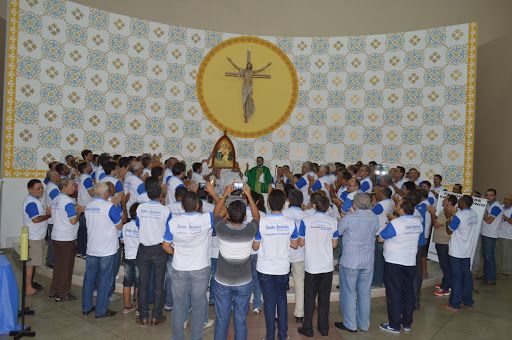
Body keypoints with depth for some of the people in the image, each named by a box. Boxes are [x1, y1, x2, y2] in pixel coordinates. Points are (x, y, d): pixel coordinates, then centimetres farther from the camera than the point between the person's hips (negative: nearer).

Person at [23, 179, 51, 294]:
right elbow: (35, 219, -27)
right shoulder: (31, 202, -20)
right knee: (31, 262, -3)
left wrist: (46, 211, 3)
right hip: (33, 237, -10)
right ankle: (28, 287, 5)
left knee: (33, 262, 18)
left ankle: (30, 282, 29)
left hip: (37, 236, 10)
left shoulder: (35, 200, 12)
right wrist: (49, 215, -15)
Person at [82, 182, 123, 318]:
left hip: (91, 249, 6)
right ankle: (101, 310, 11)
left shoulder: (88, 206, 4)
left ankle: (86, 307, 26)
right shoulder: (110, 206, -16)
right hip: (107, 250, -6)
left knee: (89, 278, 16)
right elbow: (119, 225, -9)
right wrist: (117, 205, -3)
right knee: (104, 280, 4)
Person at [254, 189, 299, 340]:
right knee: (282, 299, 18)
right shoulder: (290, 222, -9)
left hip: (265, 269, -2)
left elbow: (255, 246, -8)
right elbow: (295, 245, 3)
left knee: (269, 301, 10)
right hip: (283, 268, 2)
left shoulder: (261, 221, -16)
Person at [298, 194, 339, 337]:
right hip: (327, 266, 2)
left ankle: (307, 328, 19)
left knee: (309, 298, 11)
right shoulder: (333, 222, -5)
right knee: (324, 298, 14)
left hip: (311, 266, -2)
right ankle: (324, 328, 26)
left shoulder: (306, 221, -11)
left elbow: (301, 243, -6)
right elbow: (334, 244, 3)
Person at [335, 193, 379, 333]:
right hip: (368, 261, 5)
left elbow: (337, 232, -5)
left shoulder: (349, 218, -18)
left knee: (349, 292, 9)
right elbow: (375, 231, 10)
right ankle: (364, 324, 27)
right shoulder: (375, 218, -4)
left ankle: (350, 324, 18)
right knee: (365, 292, 16)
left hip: (350, 261, -5)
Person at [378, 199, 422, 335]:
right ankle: (407, 322, 26)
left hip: (394, 263, -6)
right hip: (411, 262, 7)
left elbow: (381, 238, -11)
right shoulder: (418, 222, 0)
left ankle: (394, 325, 10)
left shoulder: (395, 223, -21)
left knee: (394, 293, 2)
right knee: (408, 291, 15)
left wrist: (388, 224, 4)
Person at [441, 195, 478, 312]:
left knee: (457, 277, -2)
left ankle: (454, 304, 5)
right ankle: (468, 301, 25)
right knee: (467, 275, 15)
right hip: (468, 251, 7)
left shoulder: (459, 215, -20)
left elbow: (449, 231, -12)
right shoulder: (473, 214, 5)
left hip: (457, 252, -7)